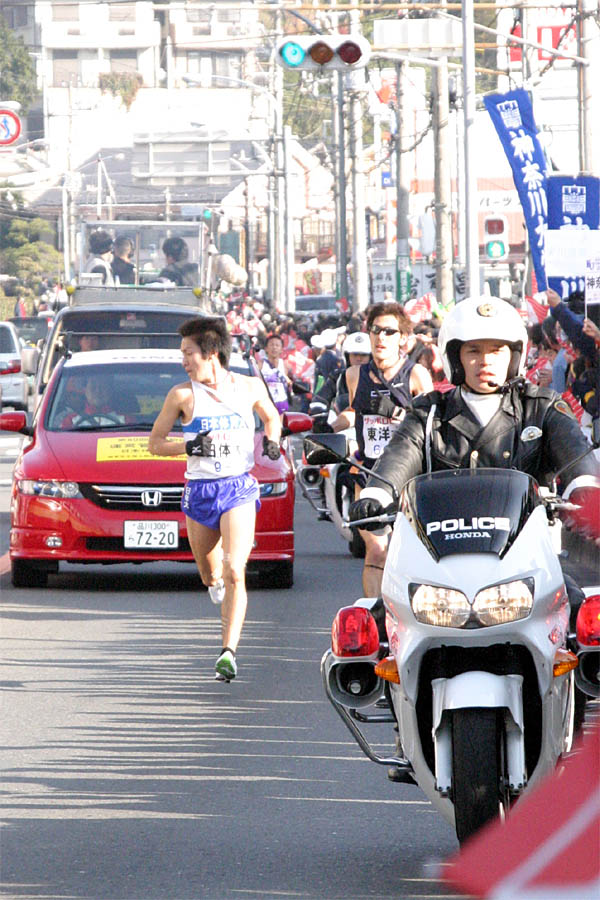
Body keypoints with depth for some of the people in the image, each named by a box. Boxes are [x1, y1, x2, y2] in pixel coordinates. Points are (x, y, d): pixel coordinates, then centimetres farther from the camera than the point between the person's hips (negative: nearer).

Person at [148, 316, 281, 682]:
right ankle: (219, 584, 49)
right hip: (199, 490, 2)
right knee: (210, 576, 13)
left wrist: (272, 441, 2)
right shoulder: (183, 395, -1)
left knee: (234, 573, -16)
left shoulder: (250, 387, 3)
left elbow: (272, 417, 23)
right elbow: (155, 442, 4)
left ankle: (229, 652, -18)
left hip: (239, 489, -1)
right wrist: (189, 446, -13)